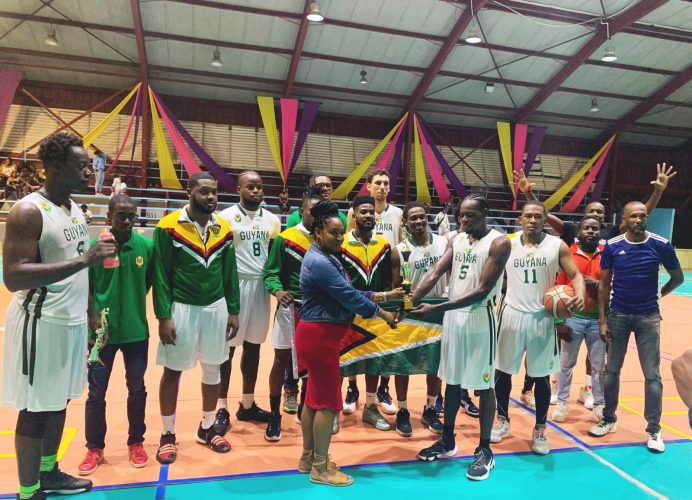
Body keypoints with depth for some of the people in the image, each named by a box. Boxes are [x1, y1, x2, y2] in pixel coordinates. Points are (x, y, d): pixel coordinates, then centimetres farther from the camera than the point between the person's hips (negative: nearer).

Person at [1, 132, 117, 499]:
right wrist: (83, 260, -31)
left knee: (58, 401, 19)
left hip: (72, 320, 8)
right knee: (35, 409, 4)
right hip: (42, 323, -8)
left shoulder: (75, 208, 9)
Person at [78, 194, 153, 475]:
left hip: (136, 330, 1)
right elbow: (86, 288, -3)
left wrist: (132, 305, 5)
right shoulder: (94, 246, -9)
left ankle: (136, 443, 31)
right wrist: (93, 317, -14)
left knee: (137, 389, 13)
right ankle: (94, 448, 29)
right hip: (102, 331, -1)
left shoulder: (146, 246, -5)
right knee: (96, 392, 10)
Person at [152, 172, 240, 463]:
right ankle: (168, 434, 25)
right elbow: (160, 275, -8)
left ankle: (207, 428, 31)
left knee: (213, 370, 13)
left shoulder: (223, 229, 3)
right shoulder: (168, 227, -9)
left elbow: (230, 273, 7)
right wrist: (163, 316, -12)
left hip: (216, 307, 4)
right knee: (172, 371, 8)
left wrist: (233, 311, 5)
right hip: (181, 308, -4)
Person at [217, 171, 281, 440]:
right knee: (227, 348, 3)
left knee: (253, 346, 12)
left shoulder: (272, 219, 10)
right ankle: (222, 409, 15)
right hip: (234, 286, -5)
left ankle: (247, 404, 25)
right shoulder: (226, 217, -6)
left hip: (261, 286, 5)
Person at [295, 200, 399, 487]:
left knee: (314, 397, 17)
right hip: (320, 335, -11)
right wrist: (382, 314, -10)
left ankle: (308, 458, 30)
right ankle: (320, 468, 13)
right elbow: (348, 296, -20)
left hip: (318, 334, 11)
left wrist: (375, 296, 7)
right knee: (328, 401, -1)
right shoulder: (320, 262, -20)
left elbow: (345, 292, 16)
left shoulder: (325, 258, 15)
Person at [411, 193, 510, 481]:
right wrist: (410, 301, -15)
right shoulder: (457, 240, 8)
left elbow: (482, 291, -21)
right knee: (452, 380, 15)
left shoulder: (499, 243, -13)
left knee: (483, 385, 4)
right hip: (453, 316, 6)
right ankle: (447, 441, 30)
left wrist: (437, 307, -25)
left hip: (480, 318, -6)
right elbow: (434, 275, 1)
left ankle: (484, 450, 20)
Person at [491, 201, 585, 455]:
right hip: (512, 314, 1)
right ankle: (503, 421, 29)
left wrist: (580, 296, -22)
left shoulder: (558, 246, -2)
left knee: (541, 376, 8)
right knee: (502, 370, 9)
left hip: (542, 317, -1)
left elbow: (576, 275, -1)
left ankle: (540, 430, 26)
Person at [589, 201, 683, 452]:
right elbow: (604, 285, -2)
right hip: (618, 315, 1)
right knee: (611, 370, 10)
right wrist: (602, 320, -5)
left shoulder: (661, 245, -8)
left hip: (648, 317, -1)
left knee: (652, 375, 3)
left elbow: (678, 277, 8)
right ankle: (609, 420, 26)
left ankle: (654, 429, 17)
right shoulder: (612, 246, -6)